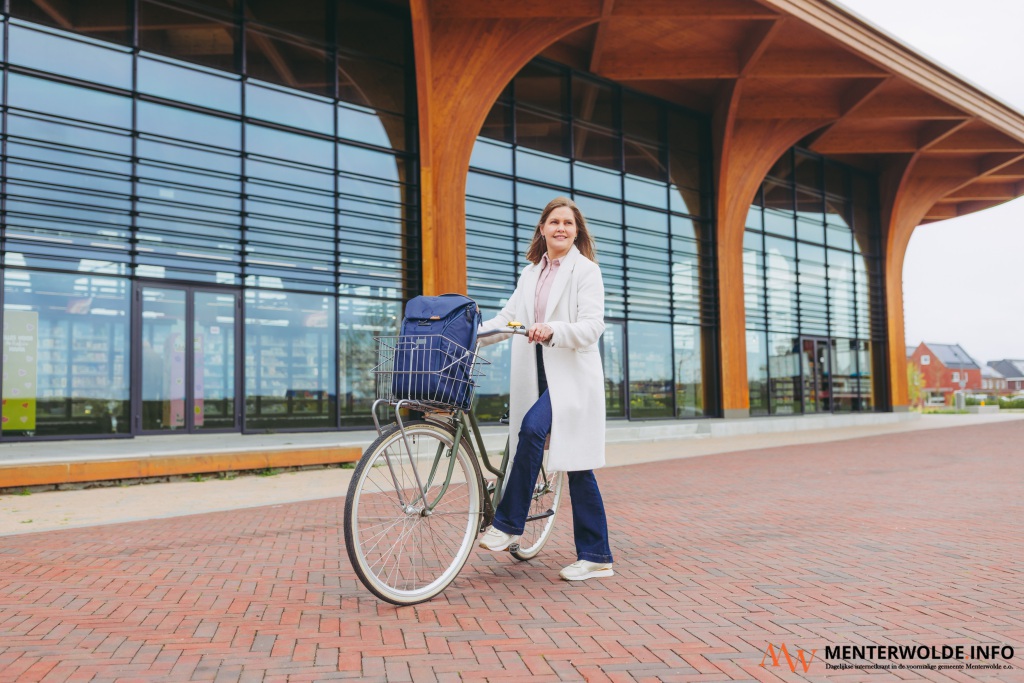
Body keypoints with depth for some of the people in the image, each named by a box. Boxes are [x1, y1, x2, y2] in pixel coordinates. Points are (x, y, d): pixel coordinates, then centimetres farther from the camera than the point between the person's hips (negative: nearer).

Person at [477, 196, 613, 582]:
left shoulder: (586, 270, 0)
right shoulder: (530, 273, 18)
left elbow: (592, 326, -12)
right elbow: (508, 317, 16)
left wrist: (552, 330, -29)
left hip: (572, 376, -5)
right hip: (538, 376, 5)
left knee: (531, 428, -28)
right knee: (577, 467, 6)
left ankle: (508, 524, -16)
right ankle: (596, 557, 11)